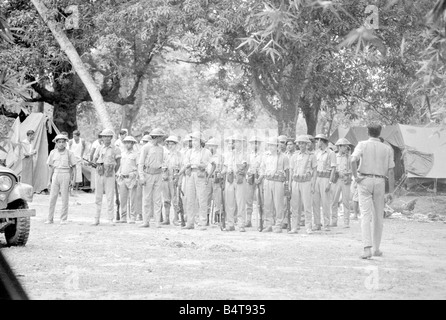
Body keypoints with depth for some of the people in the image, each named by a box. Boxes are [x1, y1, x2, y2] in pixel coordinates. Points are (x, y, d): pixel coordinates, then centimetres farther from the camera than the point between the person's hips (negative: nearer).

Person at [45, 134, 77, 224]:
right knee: (52, 198, 1)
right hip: (55, 175, 2)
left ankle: (63, 219, 7)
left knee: (65, 198, 1)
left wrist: (71, 179, -2)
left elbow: (72, 168, 4)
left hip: (65, 175, -2)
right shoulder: (53, 153, 6)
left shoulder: (69, 153, 0)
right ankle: (50, 219, 7)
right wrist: (49, 180, 9)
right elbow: (51, 167, 11)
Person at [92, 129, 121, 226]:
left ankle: (111, 219, -1)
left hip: (110, 175, -3)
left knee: (110, 197, -5)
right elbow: (94, 160, 12)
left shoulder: (115, 149, 1)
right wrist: (98, 164, -8)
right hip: (99, 174, 3)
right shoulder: (99, 149, 10)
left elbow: (118, 163, 6)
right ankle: (97, 219, 7)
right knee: (98, 197, 4)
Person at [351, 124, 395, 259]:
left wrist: (355, 177, -9)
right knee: (378, 216, 14)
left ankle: (367, 249, -20)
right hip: (380, 182, 2)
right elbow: (390, 172, 4)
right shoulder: (387, 149, 6)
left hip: (364, 181, -2)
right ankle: (376, 249, 21)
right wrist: (391, 192, 7)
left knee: (366, 215, -5)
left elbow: (353, 160, -19)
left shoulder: (362, 145, 0)